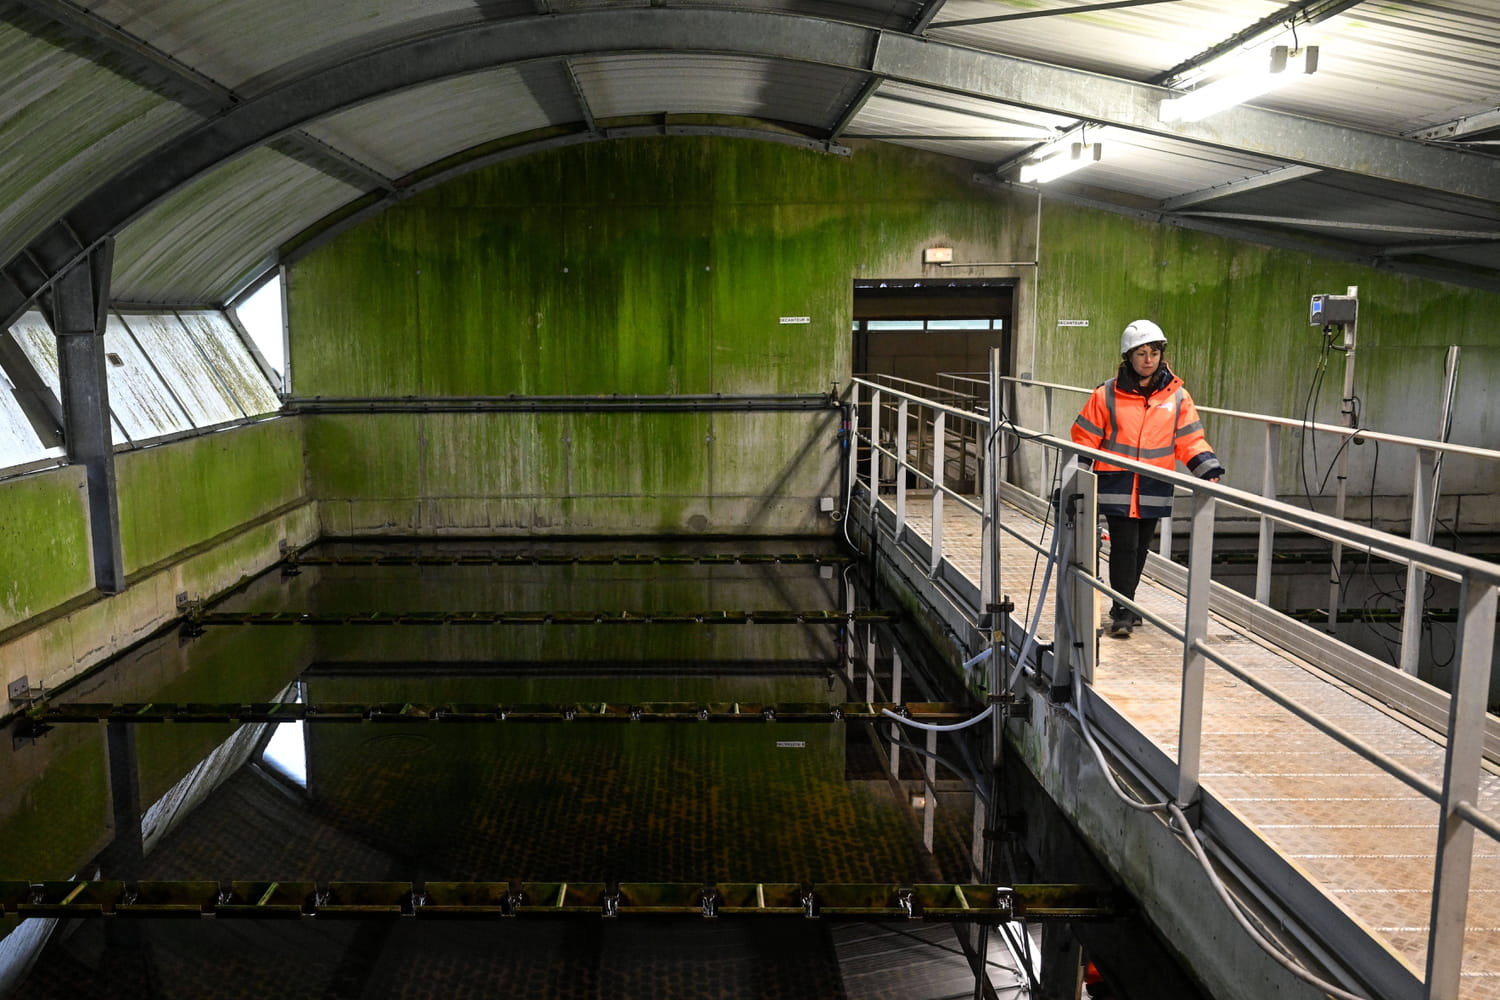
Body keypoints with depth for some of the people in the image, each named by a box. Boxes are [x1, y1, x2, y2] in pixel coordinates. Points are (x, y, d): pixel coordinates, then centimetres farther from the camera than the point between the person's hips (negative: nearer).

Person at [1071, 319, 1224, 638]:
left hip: (1154, 488, 3)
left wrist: (1209, 470, -4)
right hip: (1116, 484, -3)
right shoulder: (1107, 395, -1)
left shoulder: (1177, 396, 5)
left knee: (1141, 547, 12)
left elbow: (1190, 440, 7)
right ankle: (1122, 611, 0)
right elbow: (1086, 438, 4)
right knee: (1124, 545, -8)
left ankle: (1125, 604, 28)